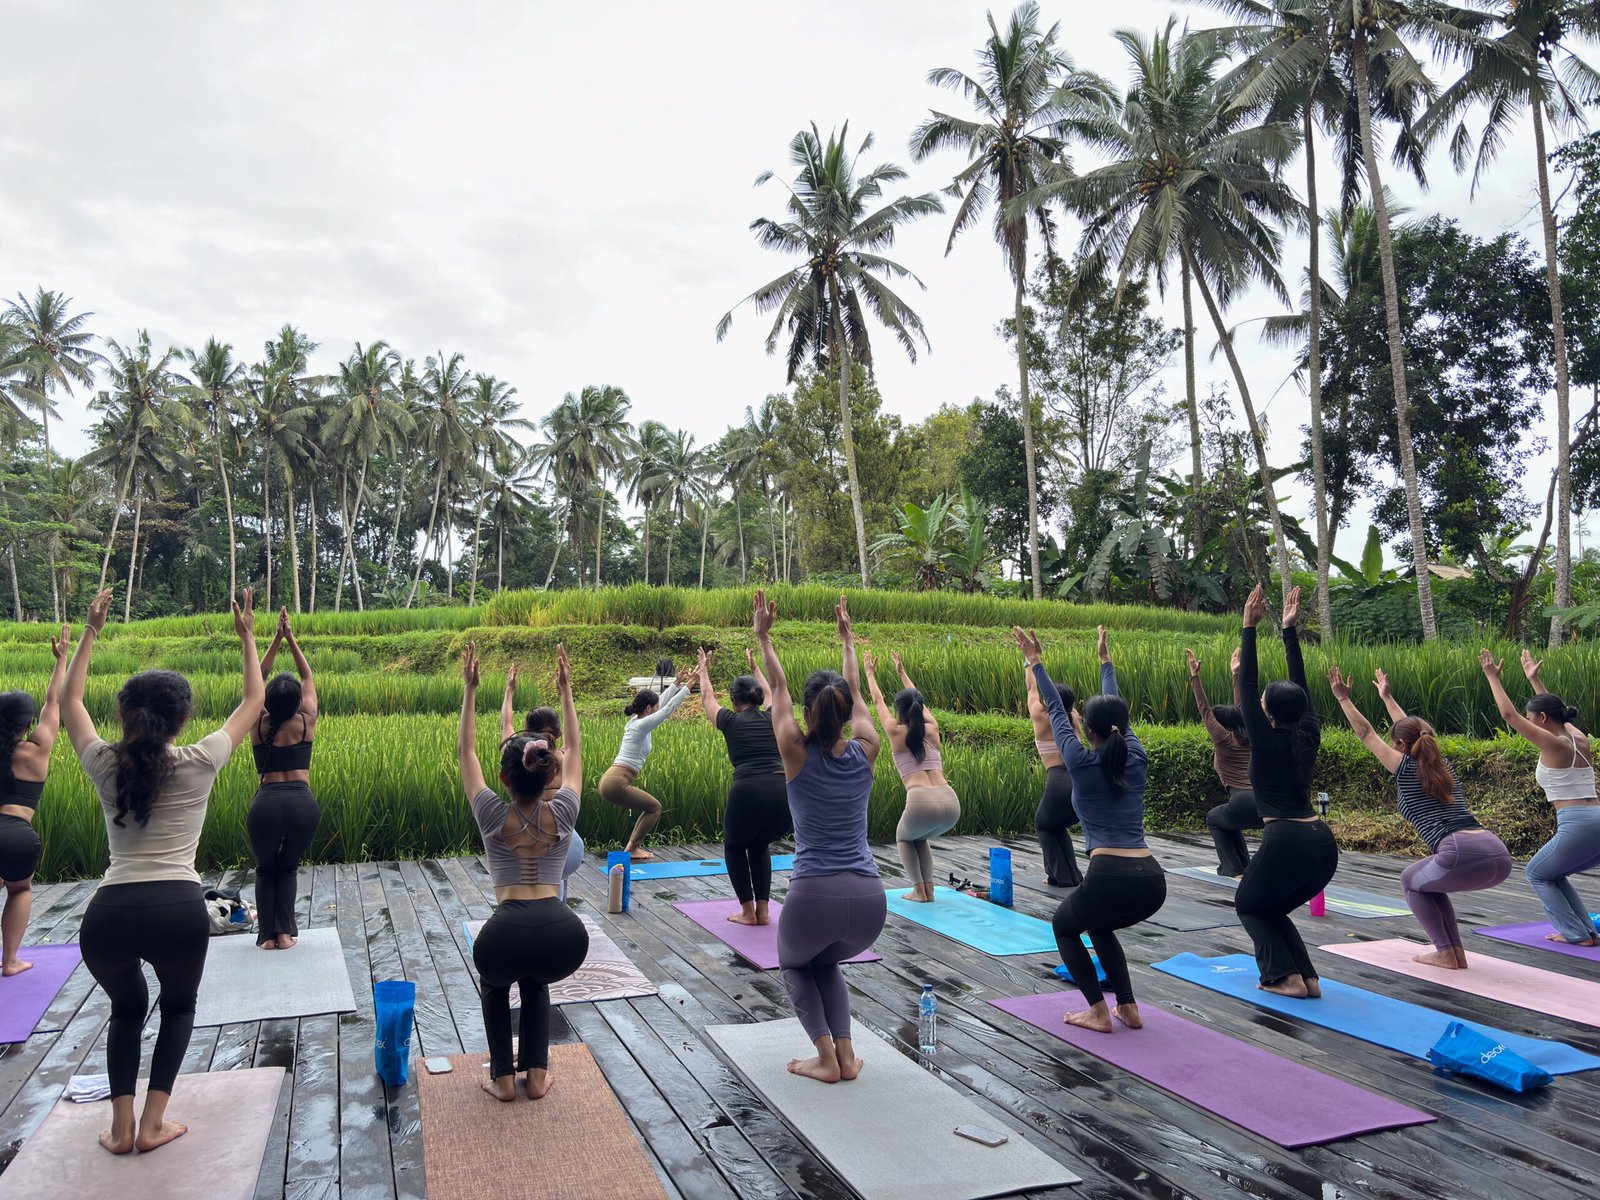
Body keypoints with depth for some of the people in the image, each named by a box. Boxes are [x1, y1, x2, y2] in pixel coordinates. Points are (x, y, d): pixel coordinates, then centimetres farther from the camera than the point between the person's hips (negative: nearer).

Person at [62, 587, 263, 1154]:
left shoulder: (104, 764, 9)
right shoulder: (199, 764, 3)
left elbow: (70, 700, 27)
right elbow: (254, 700, 16)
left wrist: (90, 630, 30)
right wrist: (247, 636, 23)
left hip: (107, 914, 2)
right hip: (179, 909, -2)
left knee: (127, 1007, 30)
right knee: (178, 1006, 26)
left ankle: (121, 1125, 21)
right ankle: (153, 1123, 16)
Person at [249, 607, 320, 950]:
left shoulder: (258, 725, 5)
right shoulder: (306, 723, 3)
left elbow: (258, 678, 16)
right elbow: (308, 677, 15)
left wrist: (276, 639, 15)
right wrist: (291, 638, 15)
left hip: (266, 803, 0)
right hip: (303, 803, 0)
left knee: (265, 869, 21)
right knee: (289, 868, 19)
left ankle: (267, 934, 14)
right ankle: (285, 931, 8)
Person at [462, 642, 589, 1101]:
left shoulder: (492, 816, 8)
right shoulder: (563, 814, 11)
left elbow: (466, 751, 21)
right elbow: (574, 749, 25)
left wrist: (470, 689, 22)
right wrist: (565, 689, 28)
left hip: (507, 933, -1)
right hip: (565, 935, 2)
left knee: (495, 981, 36)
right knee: (535, 982, 37)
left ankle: (503, 1077, 27)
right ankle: (536, 1074, 27)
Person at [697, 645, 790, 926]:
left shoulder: (731, 721, 12)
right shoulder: (774, 718, 19)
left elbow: (707, 698, 33)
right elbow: (769, 693, 44)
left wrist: (704, 670, 51)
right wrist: (755, 668, 60)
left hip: (748, 792, -3)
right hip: (785, 795, 3)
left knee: (734, 848, 27)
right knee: (760, 846, 32)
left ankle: (748, 913, 21)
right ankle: (763, 911, 24)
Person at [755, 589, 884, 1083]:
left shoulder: (797, 755, -3)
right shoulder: (865, 753, 4)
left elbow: (779, 687, 10)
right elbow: (856, 690, 19)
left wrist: (763, 636, 20)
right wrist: (847, 639, 32)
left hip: (814, 895, -3)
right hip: (869, 899, 3)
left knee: (795, 965, 30)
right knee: (827, 963, 34)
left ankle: (826, 1059, 13)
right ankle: (846, 1054, 18)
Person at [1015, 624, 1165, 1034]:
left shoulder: (1083, 764, -2)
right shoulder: (1138, 760, 9)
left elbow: (1057, 712, 10)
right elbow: (1117, 710, 23)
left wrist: (1035, 663, 21)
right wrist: (1105, 661, 36)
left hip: (1110, 877, -5)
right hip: (1153, 882, 6)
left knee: (1064, 926, 25)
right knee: (1099, 927, 34)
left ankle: (1098, 1013, 14)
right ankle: (1128, 1008, 24)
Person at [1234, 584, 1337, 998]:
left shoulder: (1267, 742, -6)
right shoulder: (1309, 736, 10)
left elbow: (1247, 684, -5)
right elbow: (1299, 682, 16)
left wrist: (1250, 627, -5)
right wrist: (1289, 629, 16)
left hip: (1286, 841, -7)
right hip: (1323, 843, 7)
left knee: (1249, 906, 18)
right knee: (1273, 908, 26)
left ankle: (1285, 978, 3)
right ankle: (1307, 977, 13)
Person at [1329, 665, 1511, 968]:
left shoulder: (1407, 769, 7)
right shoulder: (1442, 765, 24)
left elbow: (1366, 734, 17)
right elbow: (1412, 730, 41)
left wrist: (1343, 698, 24)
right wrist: (1386, 697, 53)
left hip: (1463, 855, -7)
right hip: (1500, 855, 7)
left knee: (1411, 881, 22)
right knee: (1428, 880, 31)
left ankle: (1445, 953, 14)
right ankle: (1457, 951, 24)